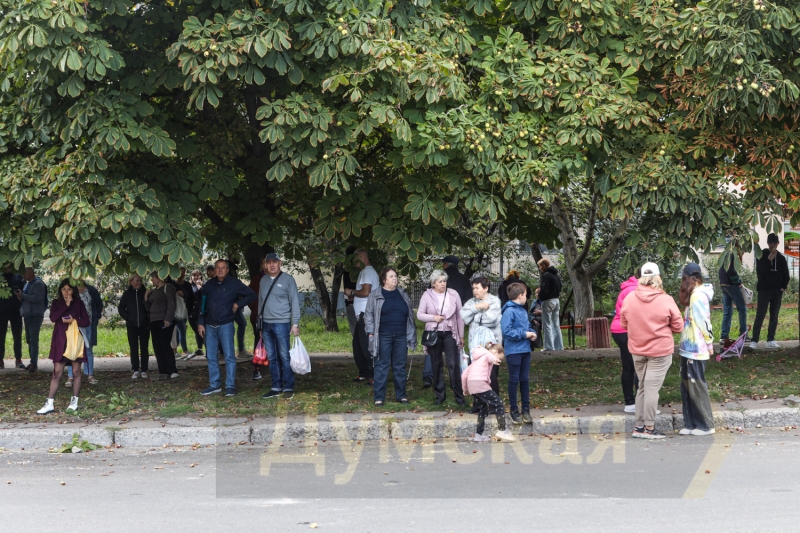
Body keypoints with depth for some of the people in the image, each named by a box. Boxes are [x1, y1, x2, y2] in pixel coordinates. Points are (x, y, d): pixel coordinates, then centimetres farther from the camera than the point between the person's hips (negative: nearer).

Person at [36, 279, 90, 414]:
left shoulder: (78, 303, 6)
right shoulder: (56, 303, 7)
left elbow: (87, 322, 2)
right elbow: (53, 317, -10)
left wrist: (74, 321, -14)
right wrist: (66, 305, -13)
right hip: (60, 341, 0)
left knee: (76, 371, 3)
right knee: (57, 372, -4)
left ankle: (74, 402, 11)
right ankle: (49, 404, -5)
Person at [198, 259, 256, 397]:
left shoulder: (234, 284, -1)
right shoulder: (209, 285, 10)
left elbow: (251, 295, 3)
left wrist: (237, 304, -6)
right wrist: (200, 323, 8)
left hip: (225, 325, -4)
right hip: (210, 325, 4)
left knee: (229, 356, -6)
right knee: (211, 357, 6)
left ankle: (230, 386, -2)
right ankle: (215, 385, 14)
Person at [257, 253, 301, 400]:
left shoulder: (287, 279, -3)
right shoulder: (264, 280, 14)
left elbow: (295, 302, -4)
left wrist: (295, 323, -10)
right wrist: (260, 324, 17)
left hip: (281, 323, -6)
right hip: (266, 324, 6)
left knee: (284, 357, -6)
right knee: (272, 358, 7)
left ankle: (288, 388, -1)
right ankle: (276, 387, 12)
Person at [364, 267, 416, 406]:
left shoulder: (403, 295, 13)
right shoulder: (375, 295, 2)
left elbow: (410, 315, 16)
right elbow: (368, 315, 1)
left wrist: (411, 335, 12)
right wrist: (371, 333, -7)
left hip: (401, 337, 3)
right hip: (383, 337, -3)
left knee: (400, 367, 7)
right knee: (382, 366, -1)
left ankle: (401, 395, 16)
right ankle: (379, 397, 3)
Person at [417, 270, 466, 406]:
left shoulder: (453, 294, 1)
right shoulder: (427, 295, 0)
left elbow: (460, 316, 5)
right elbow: (419, 315, 2)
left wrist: (461, 336, 4)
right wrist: (433, 318, -15)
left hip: (450, 333, -1)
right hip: (433, 334, 1)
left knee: (454, 365, -7)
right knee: (436, 366, 7)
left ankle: (459, 396, -2)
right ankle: (439, 396, 17)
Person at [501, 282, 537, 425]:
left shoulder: (523, 311, 12)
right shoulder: (509, 311, -14)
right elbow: (507, 331, -21)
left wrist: (532, 333, 2)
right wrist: (524, 334, -17)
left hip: (525, 350, 7)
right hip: (514, 351, -7)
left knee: (525, 380, 10)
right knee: (514, 380, 2)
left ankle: (526, 410, 16)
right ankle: (514, 411, 10)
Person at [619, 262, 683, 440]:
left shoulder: (629, 298, -4)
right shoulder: (666, 300, -13)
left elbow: (624, 324, 6)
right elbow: (678, 327, -5)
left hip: (637, 350, 4)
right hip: (660, 351, -4)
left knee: (642, 387, 16)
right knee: (652, 388, -1)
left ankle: (639, 426, 19)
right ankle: (649, 428, 2)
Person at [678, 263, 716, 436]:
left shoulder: (698, 296, -17)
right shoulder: (696, 294, 12)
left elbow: (704, 322, -18)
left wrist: (709, 344, -11)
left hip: (695, 350, -9)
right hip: (689, 349, 9)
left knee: (696, 386, -1)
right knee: (687, 386, 12)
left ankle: (705, 425, 8)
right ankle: (691, 424, 18)